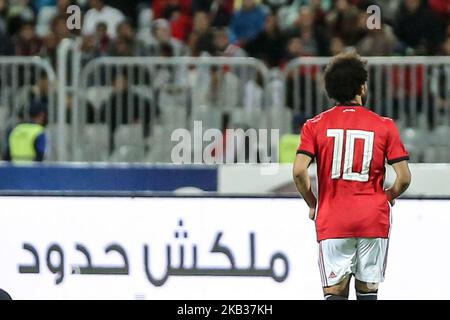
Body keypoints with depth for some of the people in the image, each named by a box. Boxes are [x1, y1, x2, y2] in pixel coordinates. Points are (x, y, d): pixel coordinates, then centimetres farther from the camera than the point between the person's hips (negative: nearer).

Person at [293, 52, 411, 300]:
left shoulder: (315, 126, 2)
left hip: (331, 221, 0)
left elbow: (299, 172, -10)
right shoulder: (384, 126, 1)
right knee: (367, 291, 8)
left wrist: (313, 205, 6)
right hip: (374, 220, 0)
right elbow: (404, 178, -3)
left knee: (335, 292, 0)